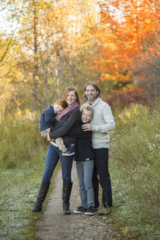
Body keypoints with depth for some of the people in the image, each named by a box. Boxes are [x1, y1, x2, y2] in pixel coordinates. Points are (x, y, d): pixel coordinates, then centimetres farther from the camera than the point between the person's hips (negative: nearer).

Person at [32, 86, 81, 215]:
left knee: (66, 177, 3)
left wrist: (51, 135, -7)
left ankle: (66, 205, 14)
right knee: (46, 175, 3)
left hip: (66, 148, -6)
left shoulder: (76, 111, -8)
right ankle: (38, 204, 6)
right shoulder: (64, 109, 14)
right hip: (53, 146, 6)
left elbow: (66, 129, -17)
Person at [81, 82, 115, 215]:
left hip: (101, 146, -6)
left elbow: (111, 125, -12)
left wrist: (94, 127, -21)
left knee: (103, 176, -6)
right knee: (91, 176, 9)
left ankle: (107, 205, -2)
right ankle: (93, 204, 16)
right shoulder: (84, 107, 14)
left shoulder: (104, 106, -4)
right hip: (88, 146, 6)